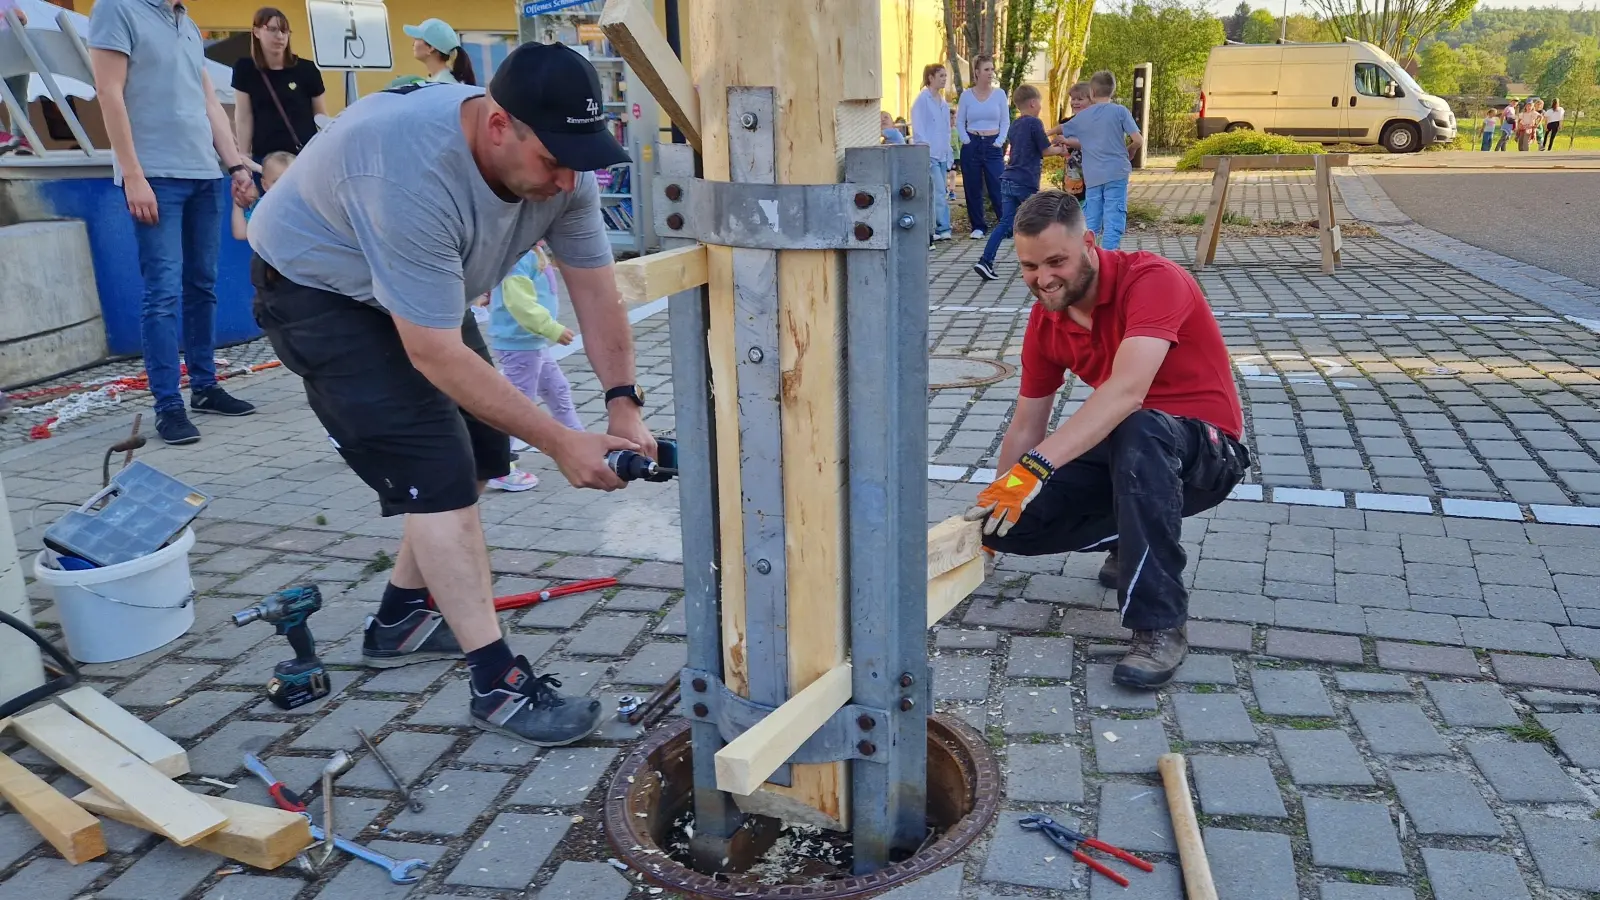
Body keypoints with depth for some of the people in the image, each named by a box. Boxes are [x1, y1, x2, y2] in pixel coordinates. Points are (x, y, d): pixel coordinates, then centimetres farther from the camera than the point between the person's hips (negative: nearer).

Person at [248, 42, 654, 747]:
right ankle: (498, 685, -9)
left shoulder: (562, 166, -19)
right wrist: (561, 443, -33)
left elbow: (595, 290, -10)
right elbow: (435, 354, -36)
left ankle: (400, 622, 25)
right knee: (437, 474, -16)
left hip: (420, 291, 8)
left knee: (480, 456, 7)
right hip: (318, 289, -8)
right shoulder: (412, 175, -39)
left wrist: (623, 404, -20)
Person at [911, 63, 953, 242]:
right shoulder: (922, 99, -6)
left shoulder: (943, 102, 17)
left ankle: (931, 230, 11)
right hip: (929, 154, -7)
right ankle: (943, 228, -9)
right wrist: (925, 153, -16)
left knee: (933, 193, 8)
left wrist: (949, 155, 16)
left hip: (942, 154, 7)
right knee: (940, 192, -13)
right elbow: (918, 129, -10)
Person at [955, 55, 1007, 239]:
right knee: (973, 189, 4)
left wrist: (1000, 141, -5)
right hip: (971, 146, 1)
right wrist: (966, 140, -5)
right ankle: (978, 227, 13)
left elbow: (1005, 122, 6)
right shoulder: (966, 95, 3)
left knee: (997, 187, -7)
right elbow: (959, 122, 7)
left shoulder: (999, 94, 4)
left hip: (992, 146, -1)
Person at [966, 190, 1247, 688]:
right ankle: (1131, 539, 15)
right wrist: (995, 511, 5)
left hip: (1205, 452, -6)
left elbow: (1127, 392, -38)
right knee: (1015, 518, -14)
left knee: (1138, 432, -41)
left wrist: (1036, 466, -47)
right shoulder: (1045, 320, 0)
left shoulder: (1153, 279, -21)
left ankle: (1160, 627, -32)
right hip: (1119, 452, 6)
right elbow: (1026, 428, 8)